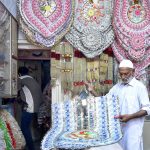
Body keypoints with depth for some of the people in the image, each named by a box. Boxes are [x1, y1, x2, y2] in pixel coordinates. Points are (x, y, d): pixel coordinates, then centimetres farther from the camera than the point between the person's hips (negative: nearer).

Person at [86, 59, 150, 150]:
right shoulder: (116, 87, 9)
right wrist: (92, 91, -1)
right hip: (118, 127, 5)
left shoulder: (140, 87, -8)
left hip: (133, 129, -5)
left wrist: (130, 116, -22)